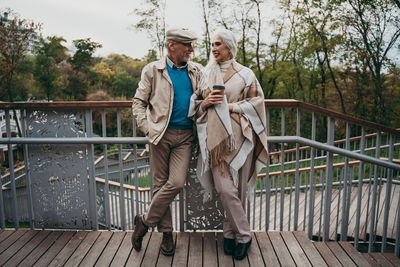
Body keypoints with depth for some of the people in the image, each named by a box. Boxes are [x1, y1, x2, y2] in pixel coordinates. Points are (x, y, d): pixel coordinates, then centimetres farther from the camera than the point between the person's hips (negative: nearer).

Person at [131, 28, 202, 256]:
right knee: (161, 184, 3)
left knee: (176, 183, -9)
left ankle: (145, 221, 11)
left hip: (185, 136, 2)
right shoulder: (153, 70, 3)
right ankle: (166, 232, 20)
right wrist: (148, 129, -7)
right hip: (161, 134, -2)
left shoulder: (197, 71, 11)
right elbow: (139, 102, 4)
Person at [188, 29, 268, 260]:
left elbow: (257, 101, 4)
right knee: (225, 189, -6)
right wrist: (206, 102, -4)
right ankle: (243, 235, 11)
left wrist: (233, 106, -8)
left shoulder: (244, 74, 5)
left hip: (238, 136, -1)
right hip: (215, 137, 2)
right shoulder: (206, 74, 14)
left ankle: (231, 233, 23)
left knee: (237, 188, 4)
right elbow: (196, 104, 17)